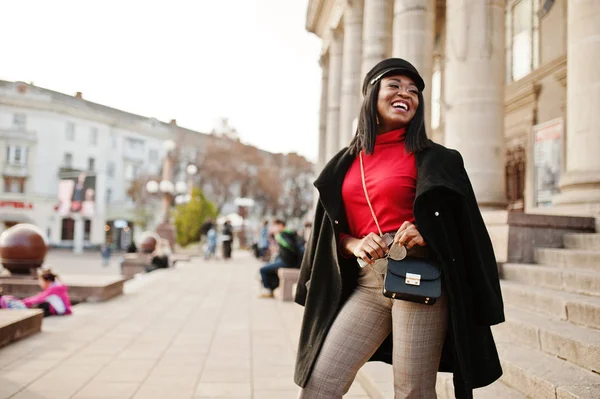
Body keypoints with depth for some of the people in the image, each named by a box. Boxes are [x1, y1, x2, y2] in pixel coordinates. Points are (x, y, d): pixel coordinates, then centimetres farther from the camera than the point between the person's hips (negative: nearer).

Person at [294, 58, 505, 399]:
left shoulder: (432, 158, 2)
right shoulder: (347, 162, 12)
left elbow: (463, 228, 2)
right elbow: (332, 231, 14)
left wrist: (426, 236, -17)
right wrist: (354, 245, -7)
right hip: (366, 284, 4)